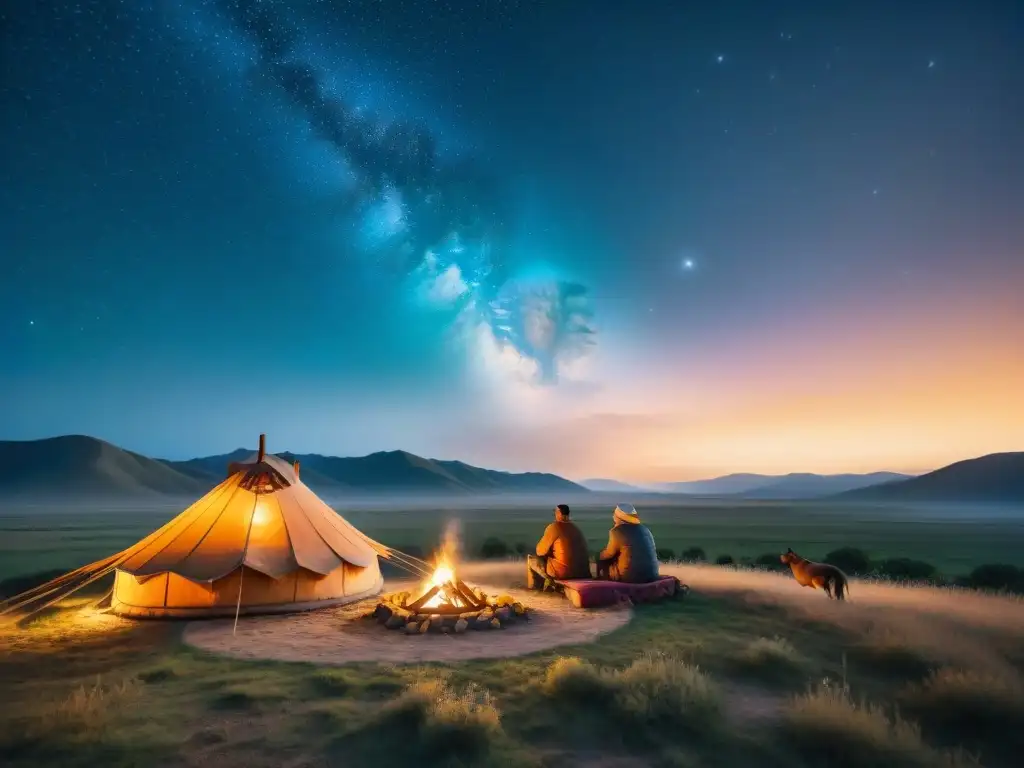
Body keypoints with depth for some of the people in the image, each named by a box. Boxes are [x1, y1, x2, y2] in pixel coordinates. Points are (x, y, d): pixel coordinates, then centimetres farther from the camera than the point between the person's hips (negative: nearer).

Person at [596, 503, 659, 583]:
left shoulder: (617, 531, -10)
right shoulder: (644, 529, 11)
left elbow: (609, 554, -2)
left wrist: (599, 556, 18)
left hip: (630, 576, -7)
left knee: (602, 563, 15)